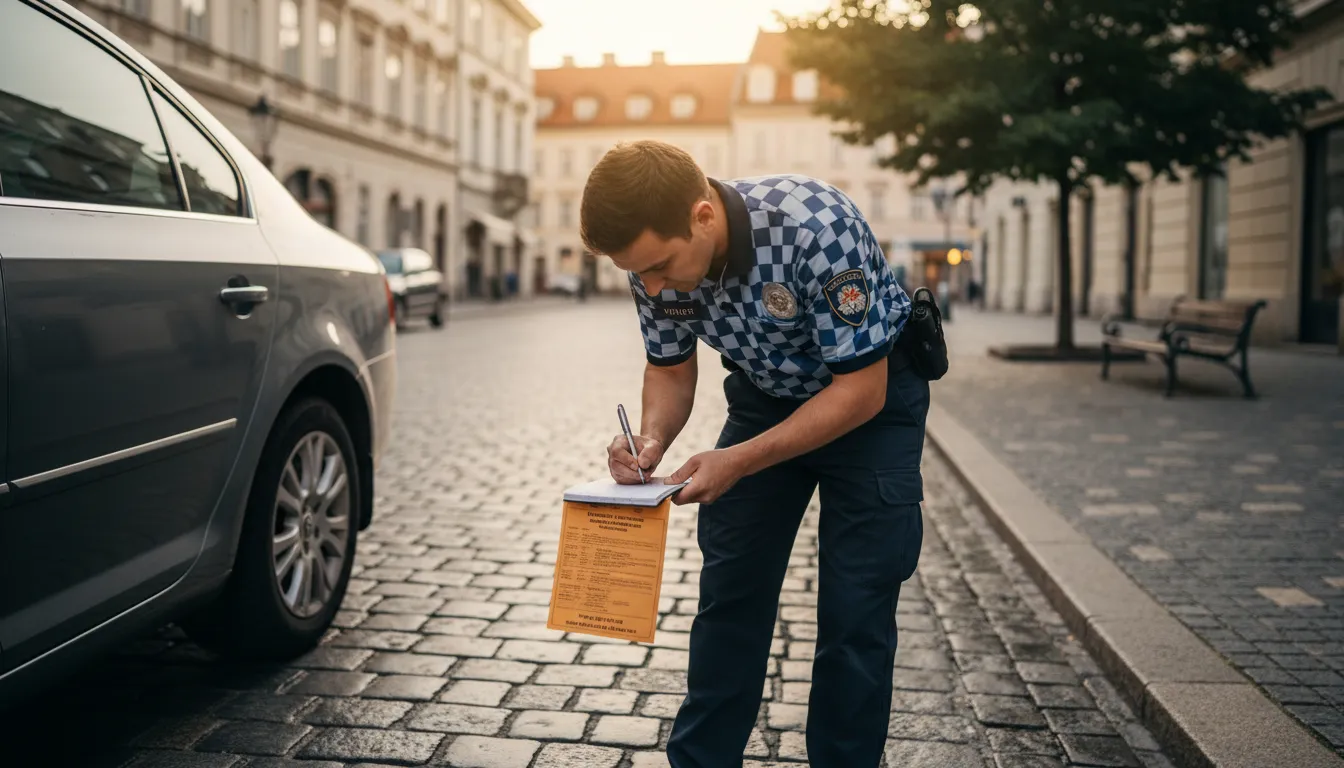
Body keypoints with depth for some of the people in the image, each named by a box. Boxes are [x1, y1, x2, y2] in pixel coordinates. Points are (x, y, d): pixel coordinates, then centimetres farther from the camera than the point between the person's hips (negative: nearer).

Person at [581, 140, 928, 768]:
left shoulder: (816, 227, -36)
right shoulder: (655, 256, -19)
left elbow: (861, 390, -28)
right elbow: (669, 368, -2)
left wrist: (738, 461, -32)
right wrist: (651, 440, -23)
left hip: (871, 394, -4)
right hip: (766, 395, 5)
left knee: (855, 611, -5)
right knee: (729, 591, 6)